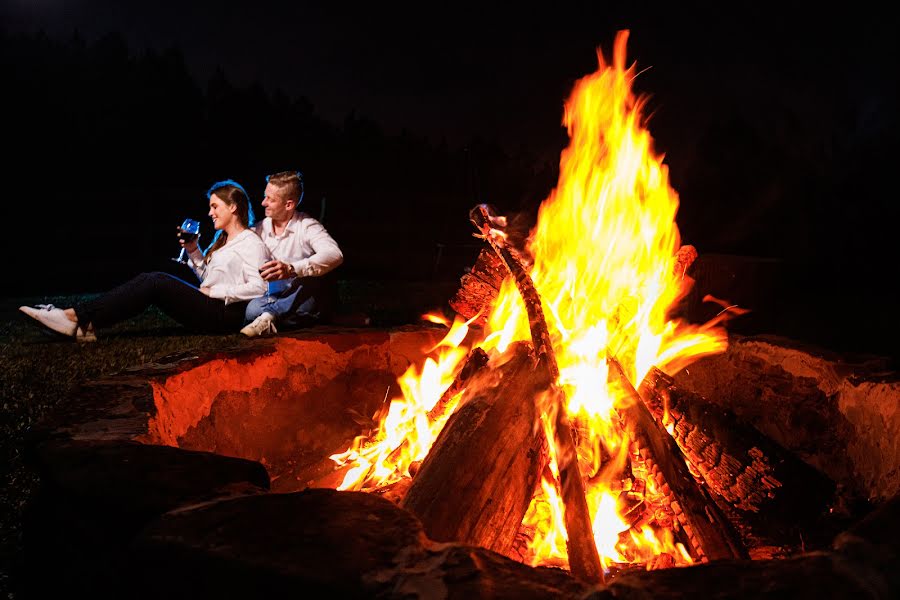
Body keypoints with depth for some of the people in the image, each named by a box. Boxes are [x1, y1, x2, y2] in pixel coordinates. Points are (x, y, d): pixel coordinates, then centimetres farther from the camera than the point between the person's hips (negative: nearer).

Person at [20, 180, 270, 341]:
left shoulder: (251, 242, -7)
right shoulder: (223, 239, 23)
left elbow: (258, 287, -19)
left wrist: (215, 292, -15)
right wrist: (193, 251, 11)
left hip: (224, 315, -9)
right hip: (208, 308, 9)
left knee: (155, 283, -19)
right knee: (149, 279, -6)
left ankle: (79, 319, -22)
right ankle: (83, 324, -19)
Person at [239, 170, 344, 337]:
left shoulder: (307, 226, -10)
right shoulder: (259, 229, 7)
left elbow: (334, 255, -30)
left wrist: (292, 269, -43)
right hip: (273, 298, 2)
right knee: (254, 309, -32)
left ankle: (269, 314, -34)